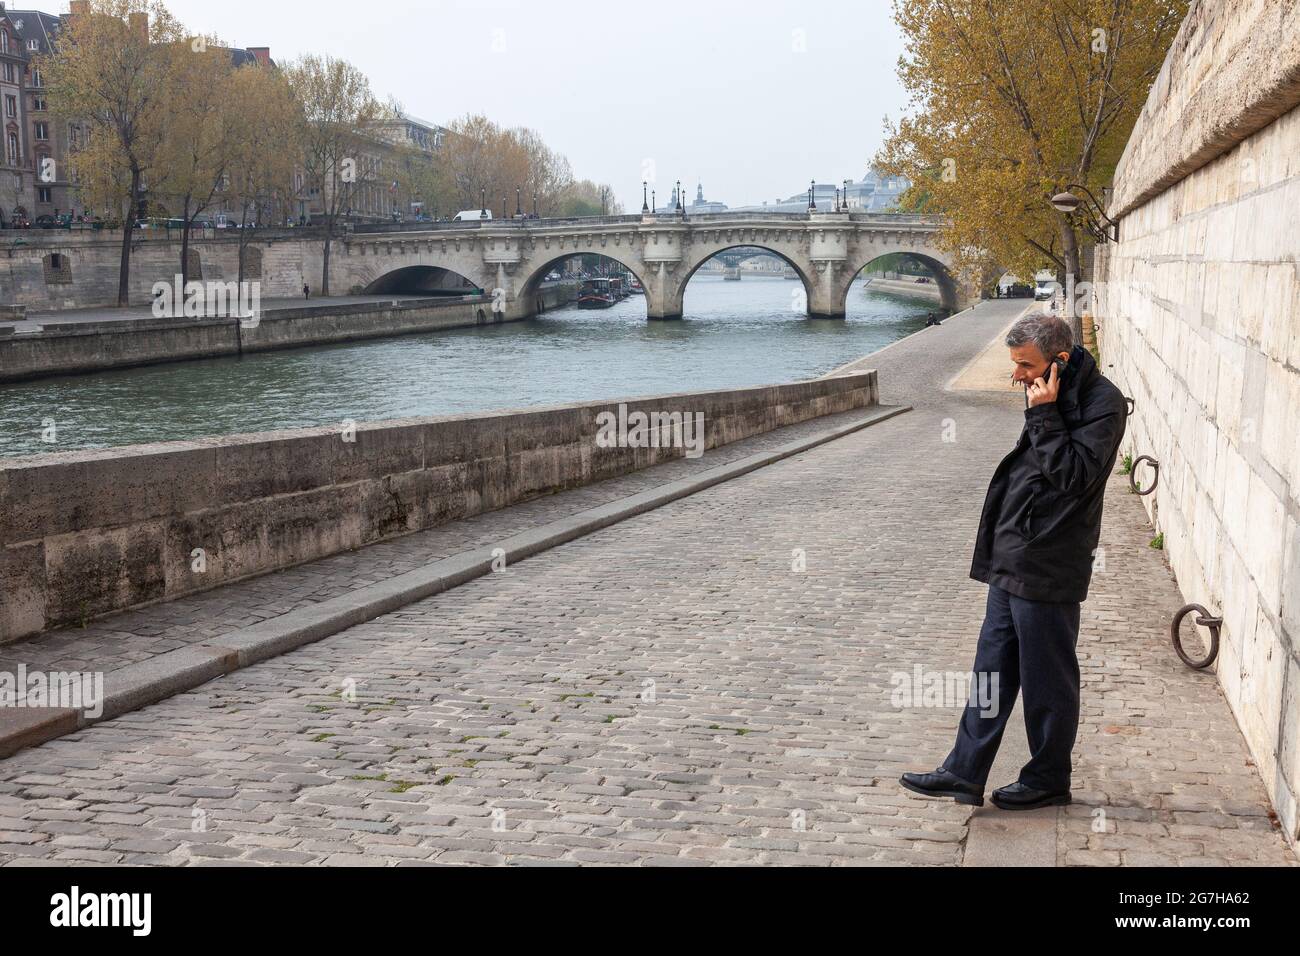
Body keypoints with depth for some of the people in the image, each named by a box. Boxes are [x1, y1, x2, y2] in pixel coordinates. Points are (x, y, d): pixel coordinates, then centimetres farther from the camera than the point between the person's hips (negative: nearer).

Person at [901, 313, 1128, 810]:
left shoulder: (1103, 403, -14)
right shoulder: (1048, 396, 12)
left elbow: (1073, 475, -22)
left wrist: (1044, 415, -21)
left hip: (1047, 568, -9)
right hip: (1012, 561, 9)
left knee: (1047, 678, 5)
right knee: (992, 667, 11)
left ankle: (1049, 779, 20)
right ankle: (965, 772, 18)